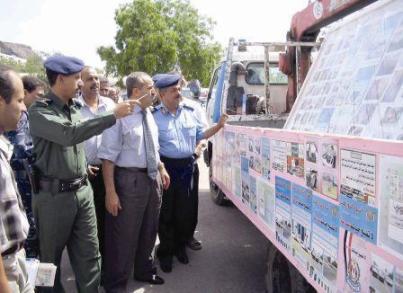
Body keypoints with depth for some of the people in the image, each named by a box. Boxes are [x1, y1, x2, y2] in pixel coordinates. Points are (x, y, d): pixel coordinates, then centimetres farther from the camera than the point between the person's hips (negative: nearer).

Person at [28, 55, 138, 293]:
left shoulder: (76, 108, 7)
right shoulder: (39, 111, -14)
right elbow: (70, 134, -30)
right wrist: (113, 115, -28)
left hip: (83, 190, 6)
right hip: (54, 195, -5)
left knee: (89, 253, 10)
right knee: (51, 257, 13)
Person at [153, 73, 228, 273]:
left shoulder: (191, 111, 5)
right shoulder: (154, 116, -7)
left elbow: (201, 134, 11)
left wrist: (219, 125, -2)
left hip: (189, 167, 4)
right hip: (167, 168, -3)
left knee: (188, 210, 11)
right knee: (167, 212, 7)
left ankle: (181, 246, 33)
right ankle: (165, 252, 24)